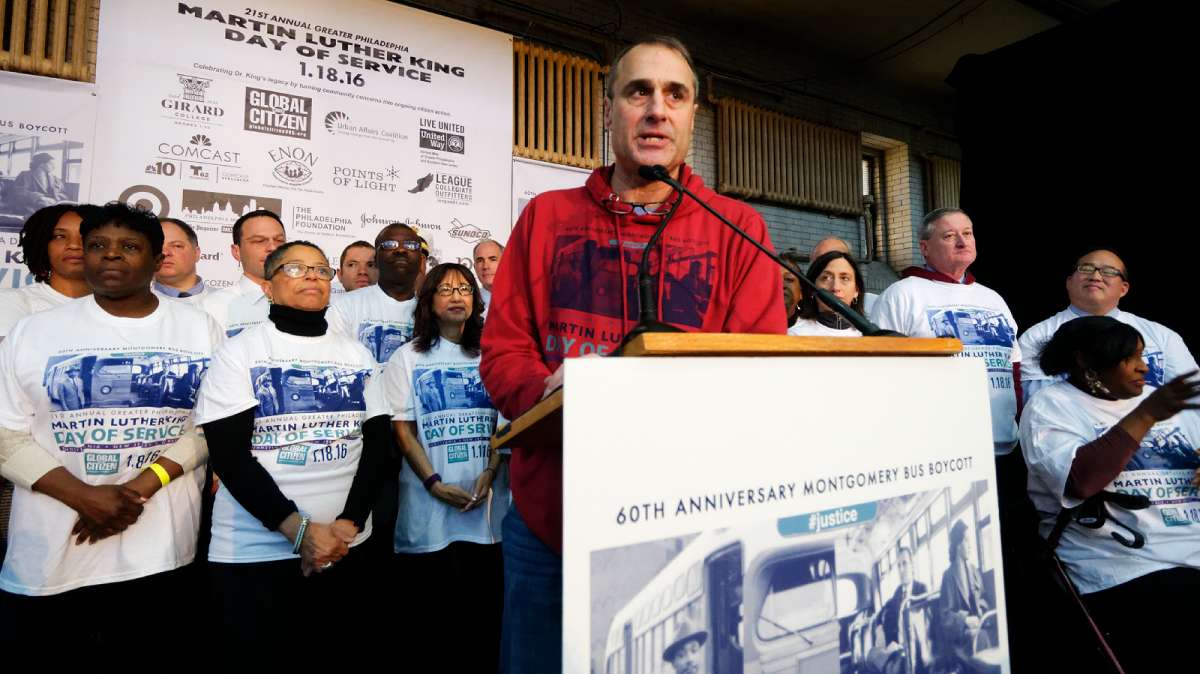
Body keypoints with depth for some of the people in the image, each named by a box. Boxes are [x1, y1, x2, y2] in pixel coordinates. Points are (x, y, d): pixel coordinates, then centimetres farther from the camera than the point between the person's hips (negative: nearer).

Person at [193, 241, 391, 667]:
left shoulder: (357, 355, 9)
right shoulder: (238, 353, 0)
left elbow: (377, 444, 4)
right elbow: (229, 455, -9)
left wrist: (348, 524, -8)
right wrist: (299, 530, -15)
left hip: (347, 549, 3)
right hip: (254, 553, -3)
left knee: (339, 655, 12)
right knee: (259, 656, 6)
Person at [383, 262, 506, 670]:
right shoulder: (408, 358, 3)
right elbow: (402, 428, -2)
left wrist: (490, 473, -7)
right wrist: (434, 483, -12)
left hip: (486, 498, 2)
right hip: (430, 504, -2)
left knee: (487, 603, 8)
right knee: (436, 612, 5)